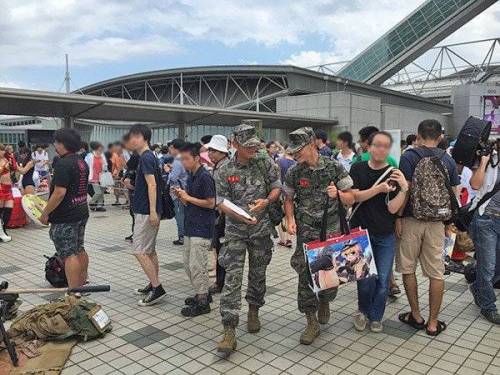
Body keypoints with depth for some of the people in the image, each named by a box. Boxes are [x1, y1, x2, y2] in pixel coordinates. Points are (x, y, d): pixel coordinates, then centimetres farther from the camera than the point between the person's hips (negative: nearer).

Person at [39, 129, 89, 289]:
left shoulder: (63, 164, -18)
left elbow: (59, 193, -23)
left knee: (68, 254, -4)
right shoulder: (82, 163, 11)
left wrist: (45, 213, -14)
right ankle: (82, 284, 28)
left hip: (65, 217, -9)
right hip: (82, 213, 9)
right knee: (79, 250, 17)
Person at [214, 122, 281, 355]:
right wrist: (241, 216, -23)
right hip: (235, 230, -2)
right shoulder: (225, 171, -3)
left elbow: (277, 187, 7)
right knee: (233, 277, -8)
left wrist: (266, 201, -15)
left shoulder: (265, 164, 0)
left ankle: (253, 312, 38)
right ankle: (229, 331, -6)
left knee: (258, 274, 14)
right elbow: (221, 202, -6)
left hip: (261, 230, 2)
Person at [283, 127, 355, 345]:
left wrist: (338, 194, -20)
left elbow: (351, 199, 1)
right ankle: (312, 323, 12)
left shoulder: (334, 168, -6)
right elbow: (289, 200, 10)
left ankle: (324, 302, 41)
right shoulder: (294, 172, -2)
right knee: (305, 275, -4)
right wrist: (290, 219, -8)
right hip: (306, 233, 1)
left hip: (332, 232, 0)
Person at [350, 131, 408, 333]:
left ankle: (376, 316, 24)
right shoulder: (358, 169, 1)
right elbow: (354, 196, -10)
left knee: (383, 279, 2)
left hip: (386, 236, 1)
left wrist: (404, 188, -23)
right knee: (366, 278, -3)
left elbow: (393, 208, -9)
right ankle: (363, 311, 24)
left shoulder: (393, 174, -2)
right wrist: (378, 189, -22)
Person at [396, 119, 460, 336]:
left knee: (408, 269, 12)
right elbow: (453, 195, 8)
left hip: (411, 220, -3)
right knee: (436, 273, 8)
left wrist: (398, 218, -7)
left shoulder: (409, 157, -6)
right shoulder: (449, 160, 6)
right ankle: (433, 323, 15)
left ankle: (416, 316, 21)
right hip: (437, 221, 3)